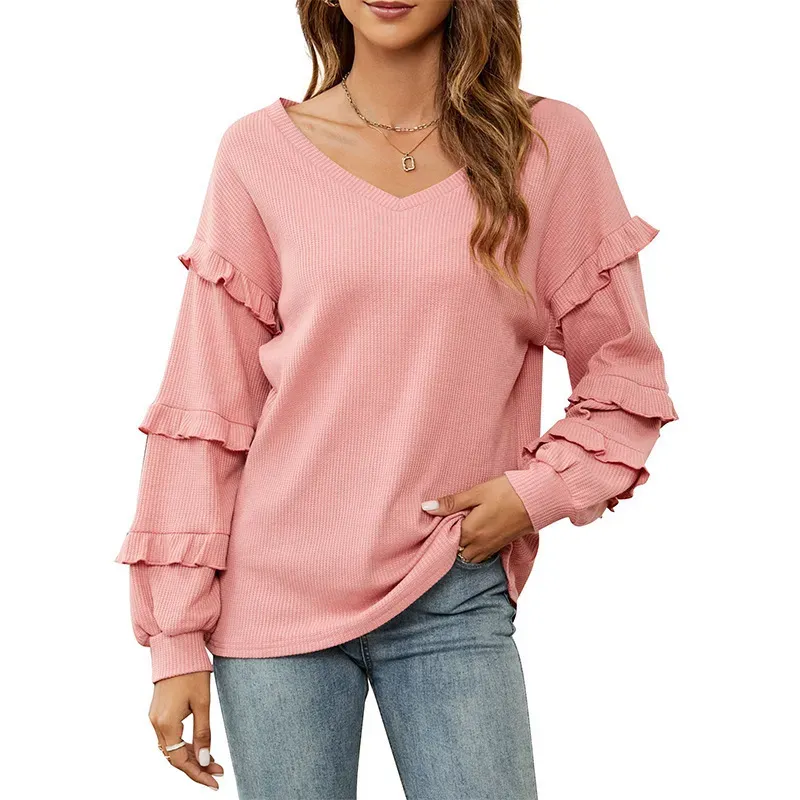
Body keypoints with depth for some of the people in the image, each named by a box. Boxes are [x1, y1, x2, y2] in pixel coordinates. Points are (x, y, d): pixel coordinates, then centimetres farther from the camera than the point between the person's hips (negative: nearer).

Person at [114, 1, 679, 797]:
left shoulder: (551, 145, -1)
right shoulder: (259, 153, -1)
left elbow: (623, 376, 7)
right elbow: (205, 408, -1)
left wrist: (537, 491, -10)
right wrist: (176, 641, -3)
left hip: (453, 599, 0)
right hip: (275, 597, 0)